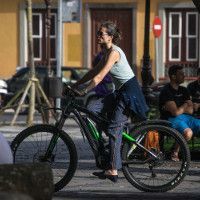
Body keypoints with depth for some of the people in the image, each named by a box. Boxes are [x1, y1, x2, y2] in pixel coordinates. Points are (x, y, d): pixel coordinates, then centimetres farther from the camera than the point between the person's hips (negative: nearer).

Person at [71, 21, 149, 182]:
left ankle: (113, 170, -11)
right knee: (92, 109, -2)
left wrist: (83, 91, -22)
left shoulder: (114, 52, -17)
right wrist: (76, 85, 14)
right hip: (120, 92, 9)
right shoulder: (107, 52, 13)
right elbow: (94, 72, 18)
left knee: (114, 128, -11)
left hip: (129, 90, -9)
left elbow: (99, 77, -22)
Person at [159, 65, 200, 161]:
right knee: (188, 132, -36)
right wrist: (184, 106, 3)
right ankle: (174, 152, -12)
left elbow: (190, 110, 8)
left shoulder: (183, 90, 15)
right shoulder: (166, 91, -10)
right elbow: (175, 112, -16)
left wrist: (180, 109, -8)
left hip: (186, 117, 8)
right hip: (171, 119, -8)